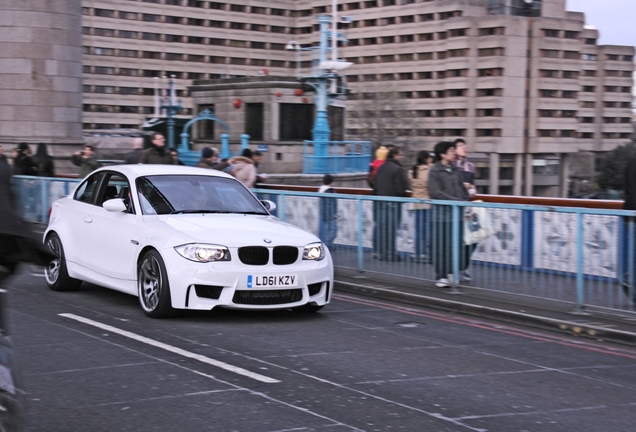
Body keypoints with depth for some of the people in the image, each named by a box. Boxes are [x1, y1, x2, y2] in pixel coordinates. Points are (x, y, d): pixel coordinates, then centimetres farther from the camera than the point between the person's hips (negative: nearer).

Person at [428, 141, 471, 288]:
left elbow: (462, 189, 18)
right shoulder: (434, 171, -4)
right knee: (442, 245, -1)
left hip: (458, 211, 5)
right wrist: (456, 200, -15)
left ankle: (451, 272, 15)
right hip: (442, 211, -5)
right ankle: (441, 276, 8)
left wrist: (465, 201, 0)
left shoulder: (456, 169, 12)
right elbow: (435, 192, -12)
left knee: (459, 244, 2)